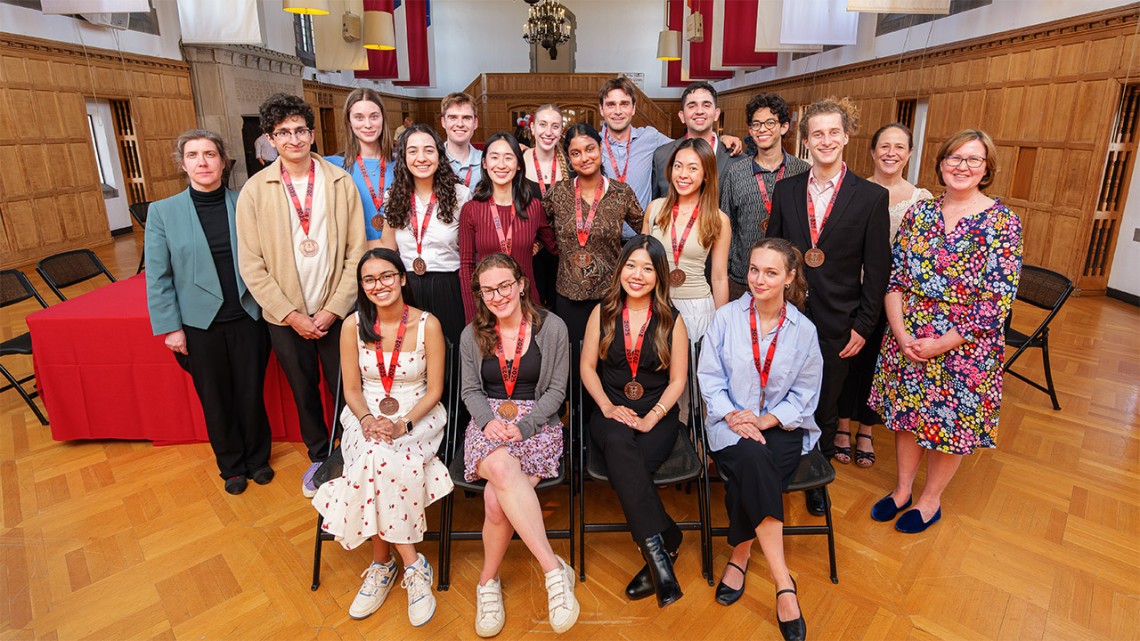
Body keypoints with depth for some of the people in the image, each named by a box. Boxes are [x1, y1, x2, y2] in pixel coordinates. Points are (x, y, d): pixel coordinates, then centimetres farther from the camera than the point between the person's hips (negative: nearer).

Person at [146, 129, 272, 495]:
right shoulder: (163, 211, -2)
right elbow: (158, 276, -1)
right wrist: (170, 327, -4)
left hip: (248, 318, 0)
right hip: (200, 324, 0)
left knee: (252, 393, 11)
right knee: (215, 399, 13)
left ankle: (258, 457, 33)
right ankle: (232, 465, 33)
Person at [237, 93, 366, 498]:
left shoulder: (340, 181, -3)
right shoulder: (254, 190, -2)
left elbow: (356, 250, -4)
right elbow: (251, 264, -3)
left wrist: (333, 309, -10)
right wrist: (291, 314, -10)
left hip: (337, 312, -1)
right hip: (285, 316, 1)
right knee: (304, 392, 16)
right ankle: (319, 457, 37)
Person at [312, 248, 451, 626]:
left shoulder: (427, 324, -7)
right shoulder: (353, 325, 0)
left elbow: (434, 390, -5)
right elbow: (351, 389, 4)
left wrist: (403, 424, -19)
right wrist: (367, 420, -15)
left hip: (417, 415, -2)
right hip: (367, 415, 2)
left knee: (381, 465, -32)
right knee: (376, 462, -31)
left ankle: (383, 563, -10)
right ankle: (412, 564, -16)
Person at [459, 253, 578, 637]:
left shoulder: (552, 328, -1)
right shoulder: (472, 335, 8)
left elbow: (556, 390, 0)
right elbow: (470, 391, 11)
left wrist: (523, 426, -13)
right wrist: (488, 420, -10)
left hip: (537, 425, -1)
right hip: (488, 423, 2)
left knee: (497, 499, -28)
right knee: (503, 469, -36)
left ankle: (488, 581, -3)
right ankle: (554, 569, -30)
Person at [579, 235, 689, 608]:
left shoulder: (671, 320, 3)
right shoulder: (603, 313, 6)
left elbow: (677, 381, 3)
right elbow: (587, 367, 7)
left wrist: (652, 418, -12)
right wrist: (608, 407, -7)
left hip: (658, 416, -1)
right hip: (611, 414, 1)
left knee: (626, 466, -31)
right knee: (618, 442, -35)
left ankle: (653, 549, -17)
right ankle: (663, 544, -32)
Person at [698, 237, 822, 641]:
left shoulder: (803, 330, 2)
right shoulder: (726, 317, 0)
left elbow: (805, 392, 3)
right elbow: (709, 376, 0)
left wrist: (766, 420, -12)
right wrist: (731, 416, -16)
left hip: (783, 426, 1)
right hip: (732, 424, 0)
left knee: (751, 472, -32)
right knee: (753, 459, -33)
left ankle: (741, 552, -10)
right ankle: (783, 583, -21)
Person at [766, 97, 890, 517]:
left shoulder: (871, 197, -3)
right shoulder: (786, 190, 3)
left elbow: (877, 270, -2)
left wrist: (863, 325, -5)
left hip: (835, 324, -1)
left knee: (824, 407, 13)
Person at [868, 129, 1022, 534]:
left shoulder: (1002, 222, -9)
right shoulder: (918, 212, 1)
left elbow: (997, 300, -13)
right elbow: (894, 278, -1)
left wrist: (942, 344, -16)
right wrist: (901, 335, -12)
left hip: (965, 347, -3)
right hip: (907, 339, 3)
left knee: (951, 423, 11)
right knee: (906, 412, 15)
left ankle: (930, 500, 33)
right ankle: (902, 489, 35)